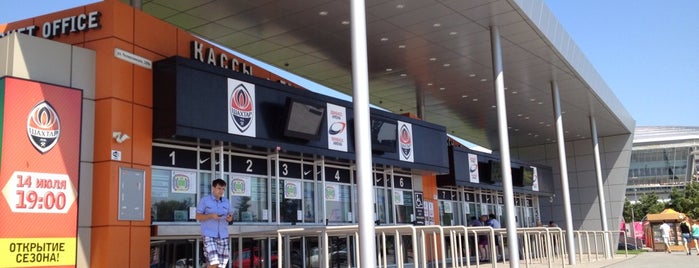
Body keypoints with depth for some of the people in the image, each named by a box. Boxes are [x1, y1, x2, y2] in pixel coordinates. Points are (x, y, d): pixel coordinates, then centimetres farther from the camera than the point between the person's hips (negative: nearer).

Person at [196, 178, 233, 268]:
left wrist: (230, 218, -8)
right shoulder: (204, 200, -1)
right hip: (209, 235, -5)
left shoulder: (226, 202, 11)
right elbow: (198, 216, -2)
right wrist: (211, 215, -18)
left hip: (223, 235, 5)